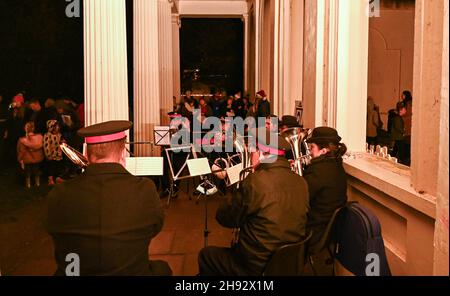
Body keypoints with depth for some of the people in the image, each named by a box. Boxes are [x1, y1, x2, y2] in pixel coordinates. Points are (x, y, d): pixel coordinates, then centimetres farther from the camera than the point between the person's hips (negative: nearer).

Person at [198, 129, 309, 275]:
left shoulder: (255, 181, -24)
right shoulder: (301, 182, -4)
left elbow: (224, 218, -11)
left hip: (258, 266, -7)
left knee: (206, 254, 18)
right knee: (235, 247, 32)